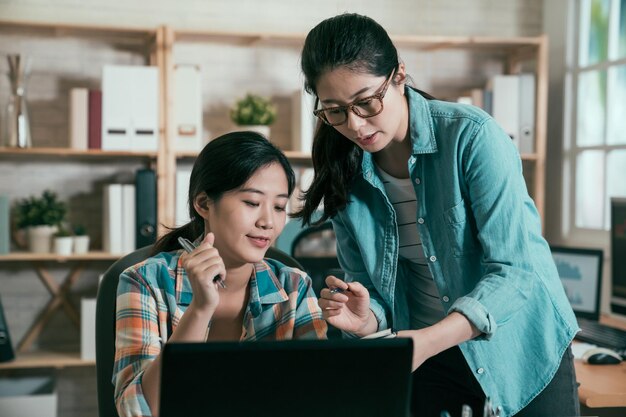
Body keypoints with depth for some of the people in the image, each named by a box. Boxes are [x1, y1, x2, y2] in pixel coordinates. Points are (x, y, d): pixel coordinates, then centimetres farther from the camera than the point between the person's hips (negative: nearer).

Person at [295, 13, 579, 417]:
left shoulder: (471, 135, -21)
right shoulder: (345, 176, -6)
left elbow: (514, 270, -25)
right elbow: (365, 287, 1)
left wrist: (429, 340, -38)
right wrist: (369, 319, -23)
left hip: (523, 350, -3)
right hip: (426, 355, 4)